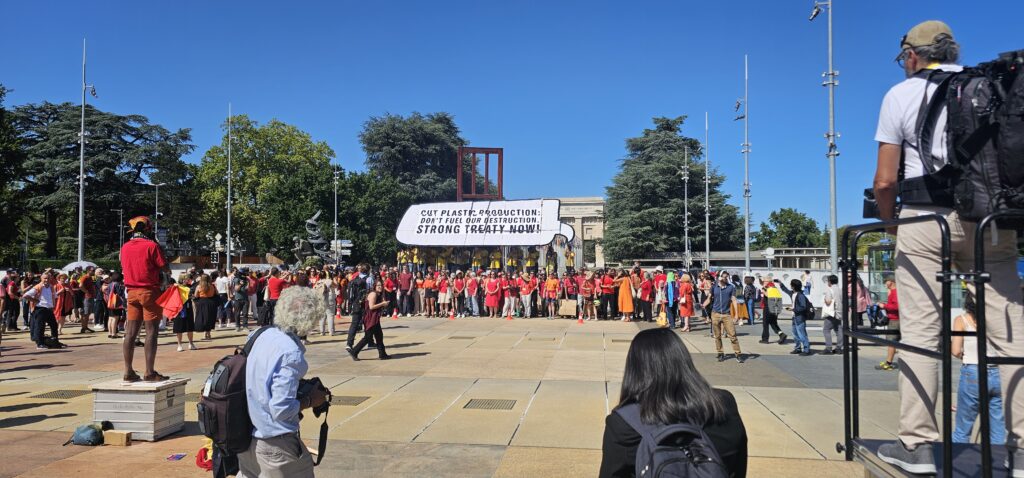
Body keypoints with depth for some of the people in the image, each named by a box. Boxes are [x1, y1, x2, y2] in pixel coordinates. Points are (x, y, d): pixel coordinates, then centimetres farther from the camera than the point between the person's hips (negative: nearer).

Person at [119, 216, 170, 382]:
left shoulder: (124, 247, 9)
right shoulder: (151, 246, -10)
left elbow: (124, 269, 19)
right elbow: (165, 269, -8)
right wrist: (168, 272, 11)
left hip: (131, 292, 6)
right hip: (149, 291, -6)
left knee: (130, 332, 7)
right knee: (151, 332, -4)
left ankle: (128, 372, 9)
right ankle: (149, 372, -4)